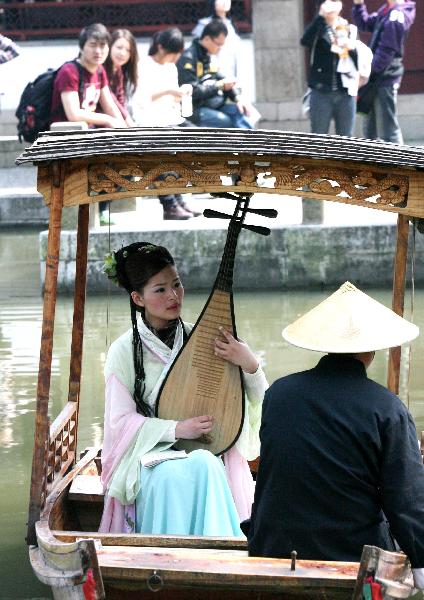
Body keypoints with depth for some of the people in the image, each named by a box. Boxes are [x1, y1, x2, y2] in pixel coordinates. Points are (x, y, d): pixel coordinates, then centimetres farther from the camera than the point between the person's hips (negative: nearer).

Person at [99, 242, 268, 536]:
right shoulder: (124, 351, -1)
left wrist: (249, 364, -17)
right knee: (171, 476, -35)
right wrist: (177, 429, -16)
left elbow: (257, 401, 5)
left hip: (204, 449, 2)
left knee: (205, 466, -33)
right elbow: (120, 421, -3)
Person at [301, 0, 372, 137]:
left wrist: (353, 48, -16)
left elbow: (360, 64, 4)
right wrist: (321, 16, -22)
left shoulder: (350, 30, 9)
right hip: (321, 92, -2)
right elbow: (305, 41, -20)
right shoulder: (317, 30, 4)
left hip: (346, 92, 2)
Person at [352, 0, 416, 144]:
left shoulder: (396, 16, -18)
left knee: (387, 126, -5)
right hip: (377, 77, 10)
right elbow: (364, 24, 21)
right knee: (370, 128, 17)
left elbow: (386, 51, -20)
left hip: (386, 77, -10)